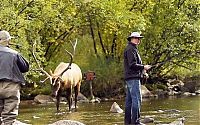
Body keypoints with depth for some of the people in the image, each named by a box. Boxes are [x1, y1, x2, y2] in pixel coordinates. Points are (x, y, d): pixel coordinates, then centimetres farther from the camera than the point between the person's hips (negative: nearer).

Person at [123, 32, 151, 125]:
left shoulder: (132, 49, 21)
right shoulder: (131, 49, -12)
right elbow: (132, 65, -20)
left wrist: (142, 69, 15)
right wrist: (143, 67, -10)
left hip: (129, 78, 11)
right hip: (133, 78, -11)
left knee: (129, 100, 10)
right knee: (136, 99, -12)